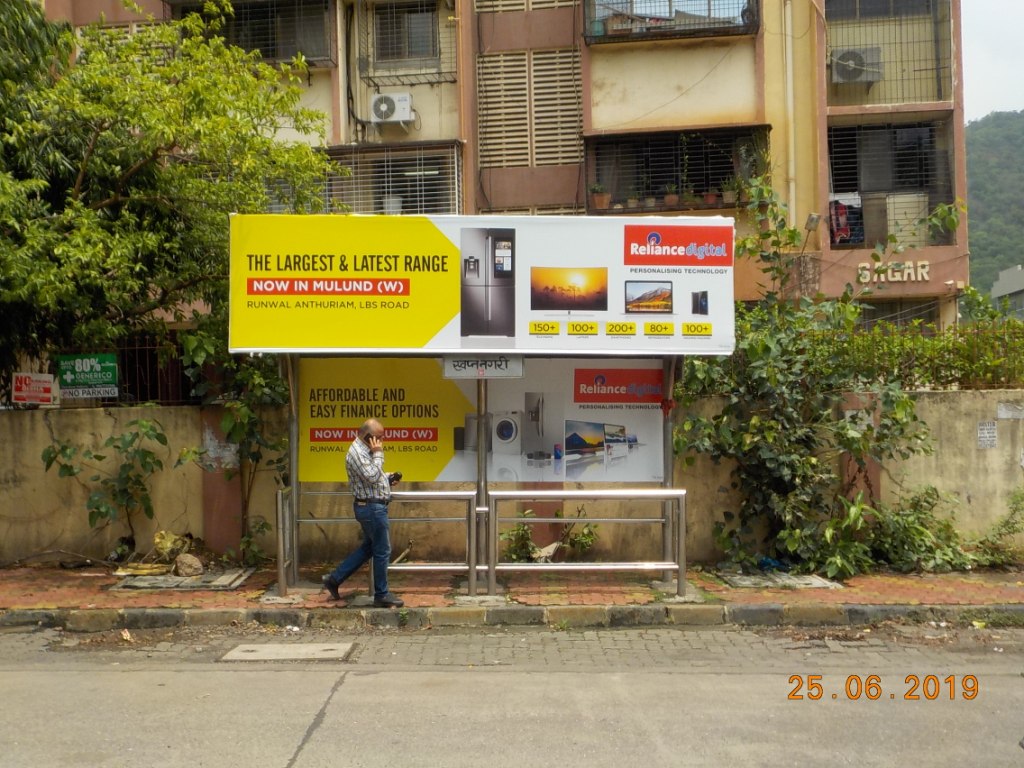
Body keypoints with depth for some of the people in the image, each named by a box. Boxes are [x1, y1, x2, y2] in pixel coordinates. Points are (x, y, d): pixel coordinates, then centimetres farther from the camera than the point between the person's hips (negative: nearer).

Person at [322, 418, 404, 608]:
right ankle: (382, 595, 12)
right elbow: (371, 477, -25)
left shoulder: (365, 450, 13)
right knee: (382, 551, 0)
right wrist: (378, 454, -19)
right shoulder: (356, 453, -19)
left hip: (371, 507, 10)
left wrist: (389, 477, 8)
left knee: (368, 548, 19)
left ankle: (334, 579, 23)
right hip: (372, 508, -10)